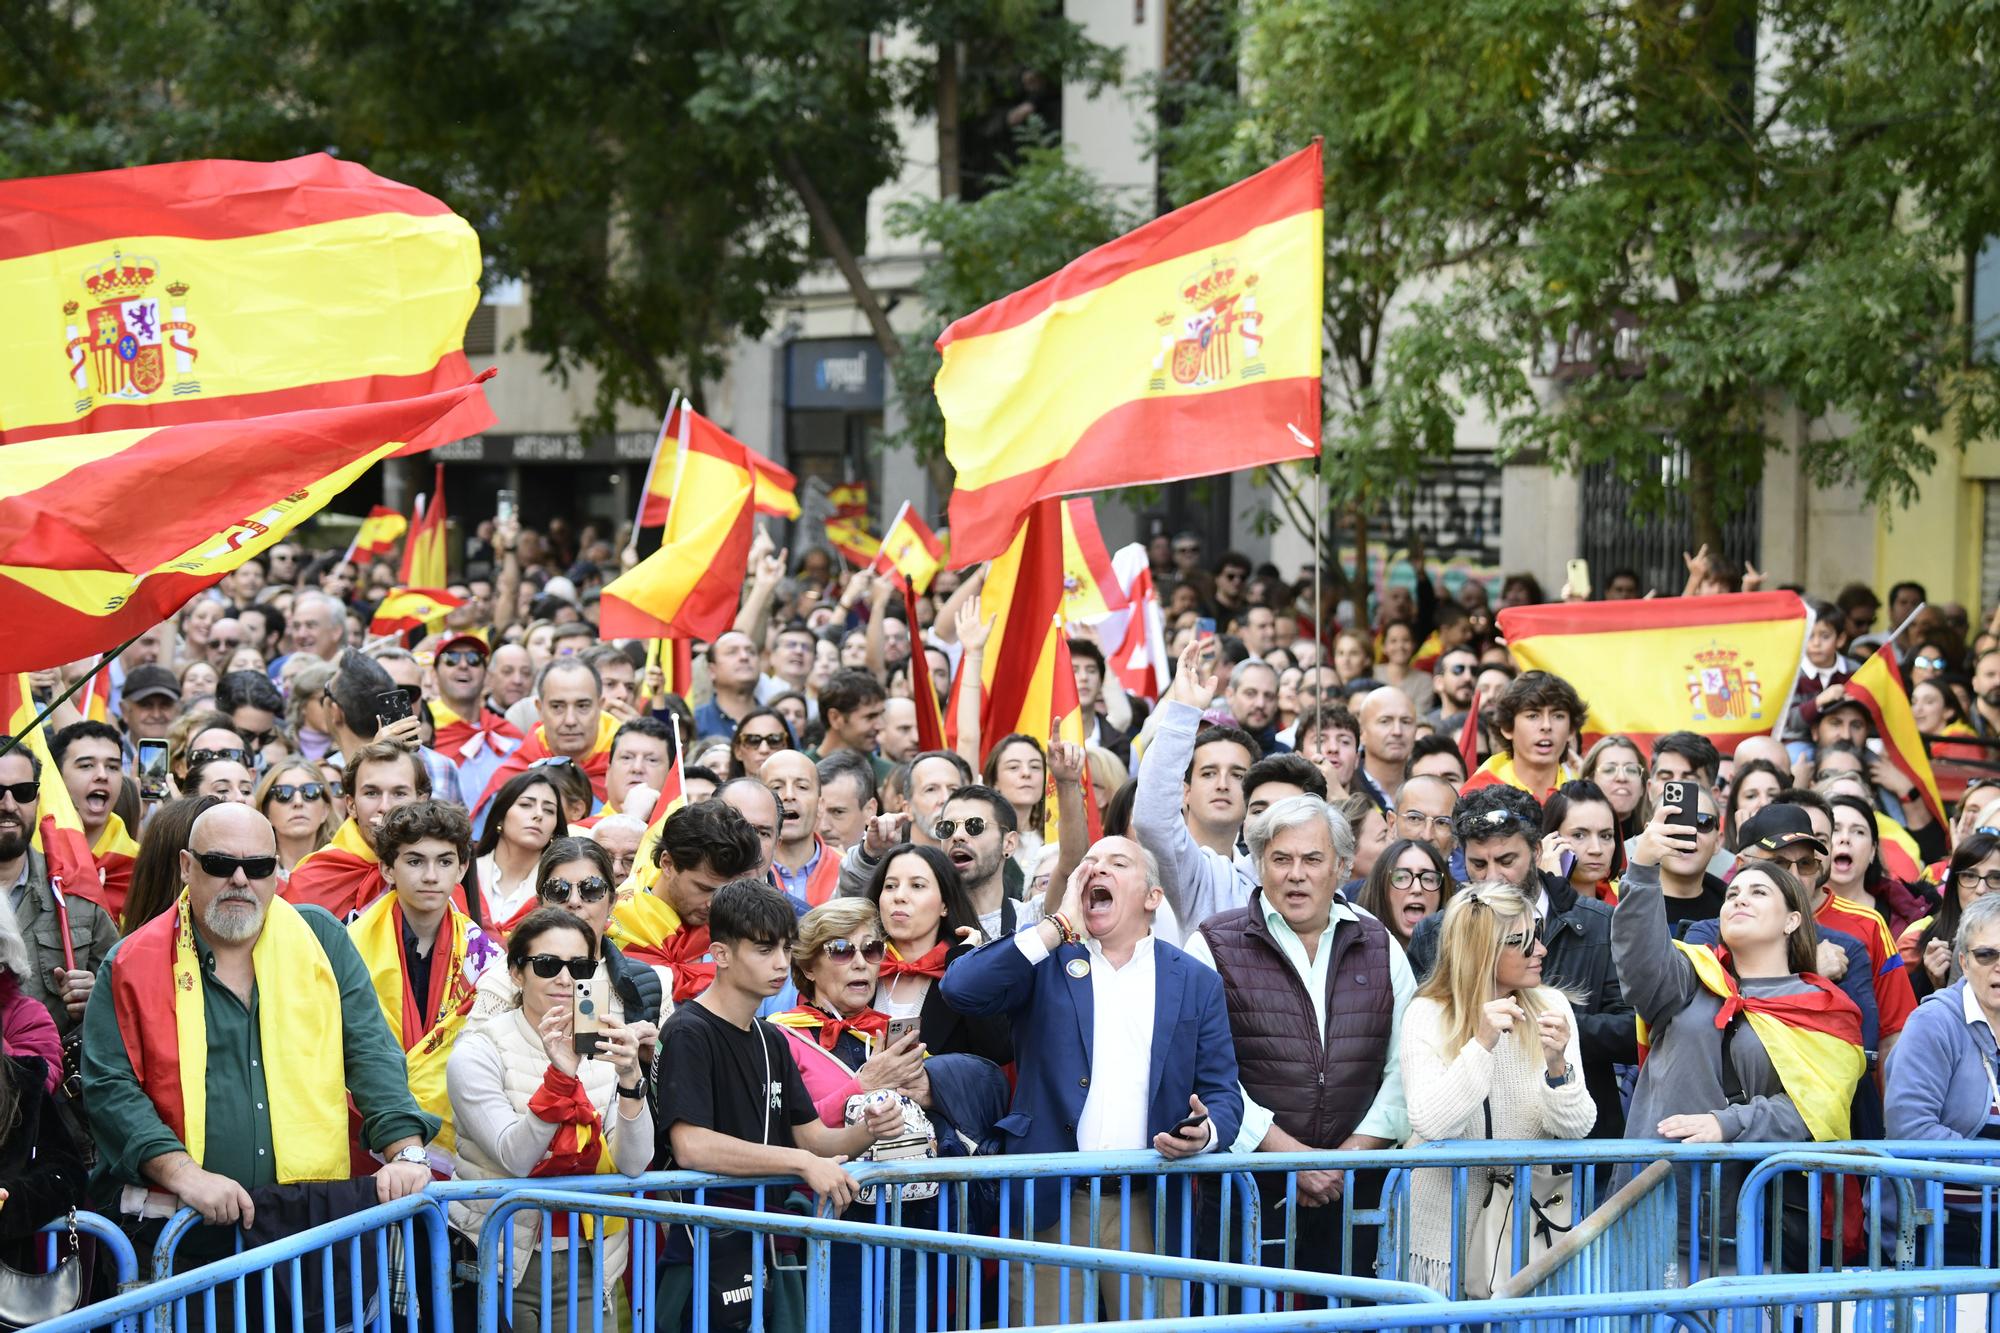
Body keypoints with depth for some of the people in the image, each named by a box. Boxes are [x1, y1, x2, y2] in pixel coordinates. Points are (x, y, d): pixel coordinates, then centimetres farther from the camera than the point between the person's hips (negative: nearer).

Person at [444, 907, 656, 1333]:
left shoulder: (603, 1050, 2)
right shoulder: (479, 1051, -8)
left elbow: (633, 1164, -8)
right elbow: (515, 1158, -18)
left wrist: (630, 1079, -24)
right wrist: (560, 1076, -30)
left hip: (583, 1264, 3)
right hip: (502, 1264, -3)